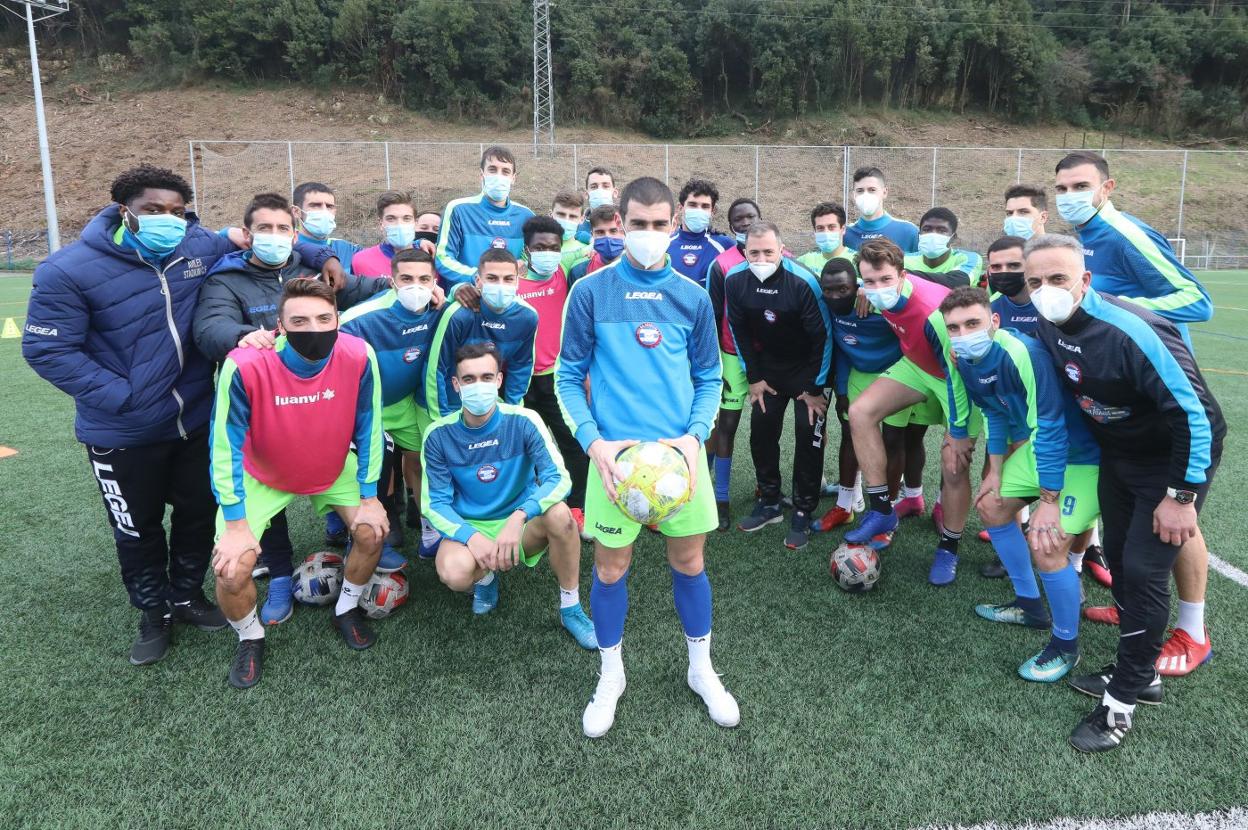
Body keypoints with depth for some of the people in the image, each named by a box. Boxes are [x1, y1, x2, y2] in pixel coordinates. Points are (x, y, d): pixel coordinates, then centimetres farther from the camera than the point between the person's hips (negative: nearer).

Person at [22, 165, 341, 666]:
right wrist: (121, 396, -20)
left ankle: (186, 595, 43)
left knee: (199, 513, 19)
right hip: (124, 432, -3)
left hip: (197, 419, 4)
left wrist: (320, 256, -6)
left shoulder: (200, 247, -7)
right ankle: (154, 613, 38)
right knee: (138, 527, 15)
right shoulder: (71, 269, -17)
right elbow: (48, 349, -15)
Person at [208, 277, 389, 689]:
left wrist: (369, 498, -6)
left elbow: (368, 430, -12)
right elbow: (226, 449, -22)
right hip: (261, 476, -2)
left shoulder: (358, 356, -28)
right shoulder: (245, 365, -35)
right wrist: (236, 526, -17)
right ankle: (250, 638, 19)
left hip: (334, 469, 2)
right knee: (232, 571, -15)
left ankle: (347, 610, 21)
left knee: (372, 531, -10)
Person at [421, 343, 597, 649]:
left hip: (519, 525, 0)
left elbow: (559, 479, -21)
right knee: (455, 574, -34)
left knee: (559, 513, -34)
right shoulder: (439, 435, -9)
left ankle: (571, 608, -11)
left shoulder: (523, 421, -14)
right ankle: (485, 577, 8)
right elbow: (435, 503, -8)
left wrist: (519, 516, -38)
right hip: (466, 528, 0)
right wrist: (471, 536, -26)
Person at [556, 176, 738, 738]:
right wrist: (594, 442, -14)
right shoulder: (591, 292, -3)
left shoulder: (692, 297, 4)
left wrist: (695, 435, -9)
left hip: (681, 452, 2)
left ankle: (701, 669, 34)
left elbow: (708, 379, 8)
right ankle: (611, 675, 31)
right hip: (616, 453, -2)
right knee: (611, 568, 8)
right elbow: (568, 377, -1)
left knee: (689, 561, 13)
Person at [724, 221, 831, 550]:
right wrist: (754, 378, 1)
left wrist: (815, 388, -14)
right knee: (761, 431, 3)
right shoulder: (735, 280, -15)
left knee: (808, 435, -7)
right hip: (769, 368, 4)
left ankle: (802, 513, 5)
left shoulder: (802, 282, -28)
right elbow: (740, 333, -1)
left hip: (808, 367, -4)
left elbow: (822, 336, -19)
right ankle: (770, 503, 19)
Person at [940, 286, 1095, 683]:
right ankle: (1030, 605, 34)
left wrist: (1048, 501, -25)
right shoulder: (967, 360, -6)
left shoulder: (1023, 353, -33)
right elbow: (994, 414, 11)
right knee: (991, 507, 16)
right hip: (1039, 444, 9)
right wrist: (995, 472, 12)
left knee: (1048, 548, -17)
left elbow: (1052, 430, -30)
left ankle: (1065, 645, 8)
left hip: (1082, 453, -9)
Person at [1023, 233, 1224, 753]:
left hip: (1174, 458, -7)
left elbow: (1194, 413, -29)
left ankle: (1123, 701, 6)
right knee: (1119, 557, 12)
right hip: (1118, 453, 7)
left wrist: (1181, 496, -23)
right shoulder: (1049, 328, -10)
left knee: (1143, 570, -9)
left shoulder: (1131, 331, -33)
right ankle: (1140, 674, 30)